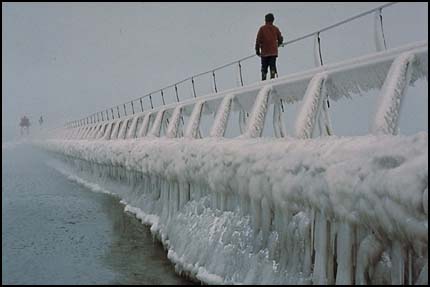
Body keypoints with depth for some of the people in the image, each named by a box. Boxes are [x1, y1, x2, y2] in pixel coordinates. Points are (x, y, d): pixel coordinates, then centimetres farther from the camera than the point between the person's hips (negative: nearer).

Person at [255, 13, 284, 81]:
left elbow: (258, 40, -4)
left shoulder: (262, 28, -1)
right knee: (273, 66, 1)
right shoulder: (275, 29, 6)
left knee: (264, 67, 3)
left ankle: (263, 80, -2)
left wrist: (257, 50, 2)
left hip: (264, 52, -1)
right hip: (273, 52, 1)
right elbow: (280, 39, 14)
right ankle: (272, 77, -11)